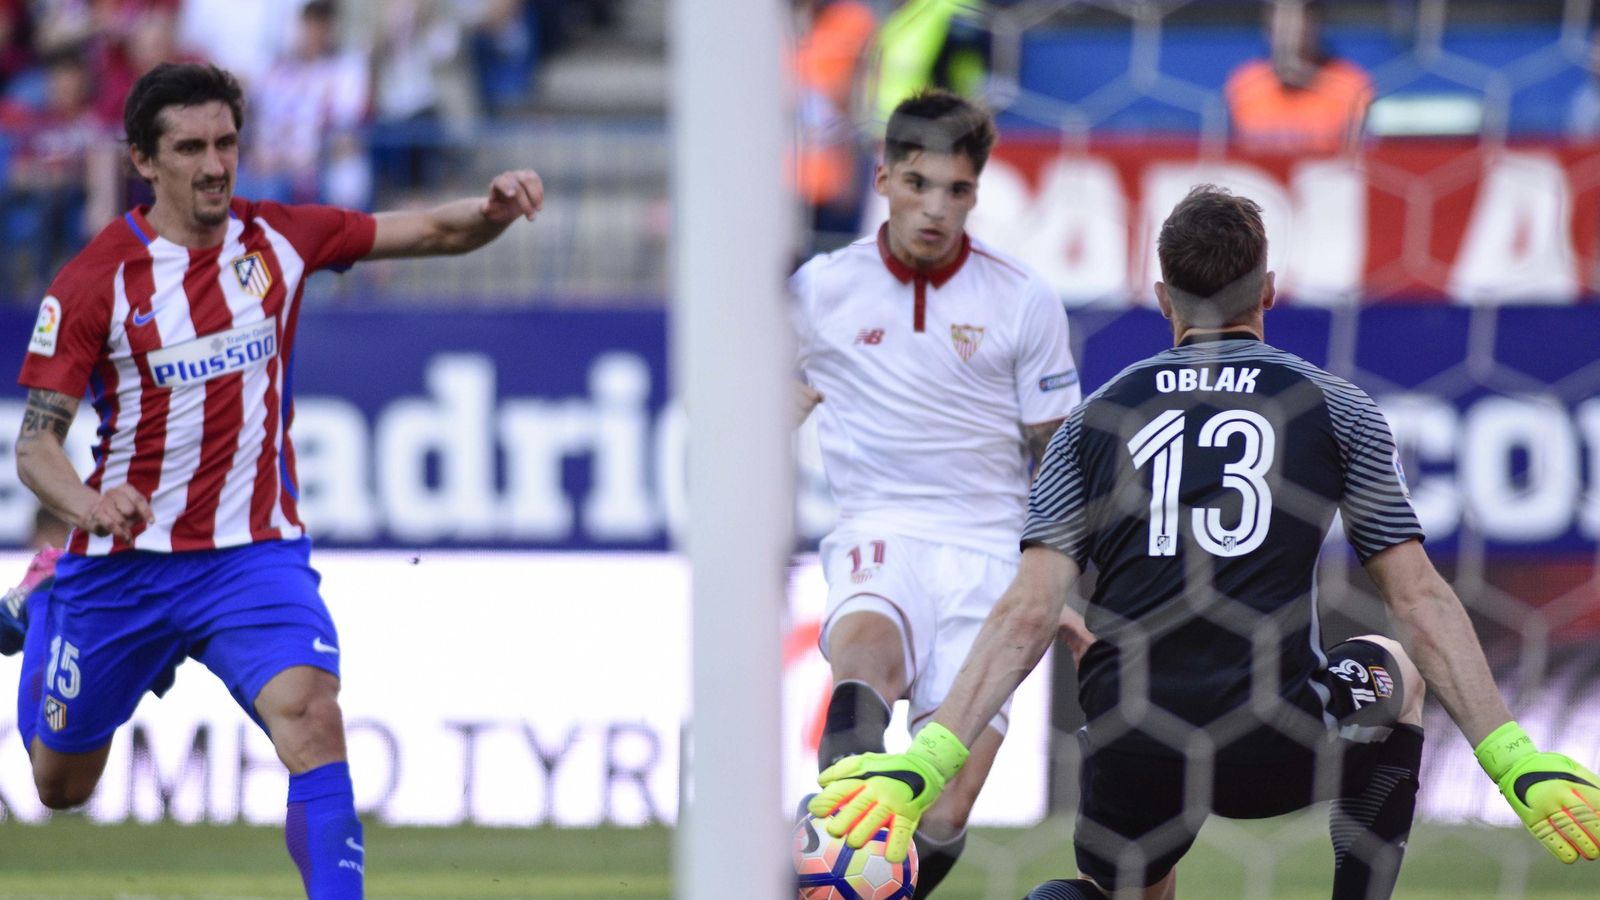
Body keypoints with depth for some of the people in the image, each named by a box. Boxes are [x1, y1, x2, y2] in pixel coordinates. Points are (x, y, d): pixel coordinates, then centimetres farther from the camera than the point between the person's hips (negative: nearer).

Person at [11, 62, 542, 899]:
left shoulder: (278, 238, -3)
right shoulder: (94, 280, -12)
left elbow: (431, 232, 1)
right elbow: (35, 443, -12)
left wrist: (493, 209, -23)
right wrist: (86, 505, -34)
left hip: (252, 551, 1)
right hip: (124, 559, -1)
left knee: (311, 716, -27)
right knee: (60, 786, 17)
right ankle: (45, 615, 50)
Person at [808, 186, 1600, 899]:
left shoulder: (1093, 420, 13)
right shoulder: (1334, 407, 9)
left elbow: (1028, 612, 1)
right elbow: (1418, 599, 4)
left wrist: (928, 759, -4)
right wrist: (1512, 758, 5)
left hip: (1130, 754, 1)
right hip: (1279, 751, -1)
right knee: (1391, 671, 31)